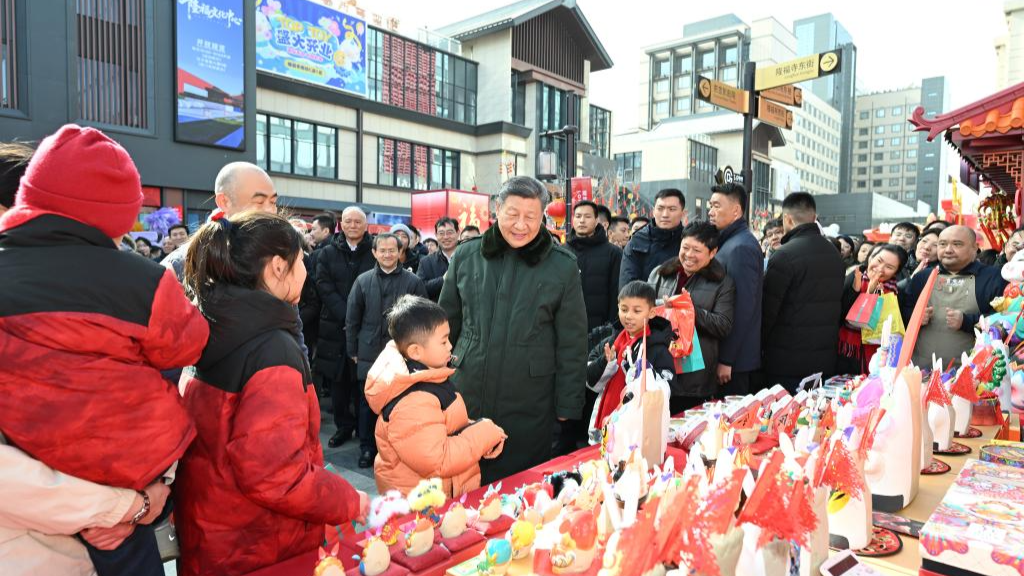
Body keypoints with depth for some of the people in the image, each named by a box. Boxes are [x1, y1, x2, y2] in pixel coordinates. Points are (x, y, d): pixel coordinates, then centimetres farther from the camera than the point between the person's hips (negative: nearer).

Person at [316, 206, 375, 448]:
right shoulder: (327, 253, 7)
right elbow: (324, 288, -1)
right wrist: (346, 316, -13)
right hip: (335, 326, 2)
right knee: (338, 378, 8)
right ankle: (343, 426, 22)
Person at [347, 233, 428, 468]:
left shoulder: (413, 281, -1)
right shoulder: (363, 280, 5)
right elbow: (352, 319, 8)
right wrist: (353, 350, 6)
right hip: (369, 353, 2)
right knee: (367, 402, 11)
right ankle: (367, 448, 25)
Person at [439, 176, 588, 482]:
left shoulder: (562, 266, -5)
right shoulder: (466, 256, 1)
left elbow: (572, 344, -1)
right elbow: (447, 324, 11)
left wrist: (568, 407, -1)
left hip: (529, 409, -2)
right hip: (466, 398, 2)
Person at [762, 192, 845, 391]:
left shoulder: (785, 255, -16)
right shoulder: (835, 254, 8)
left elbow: (767, 309, -14)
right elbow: (838, 304, 15)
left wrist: (759, 345, 1)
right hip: (826, 360, 7)